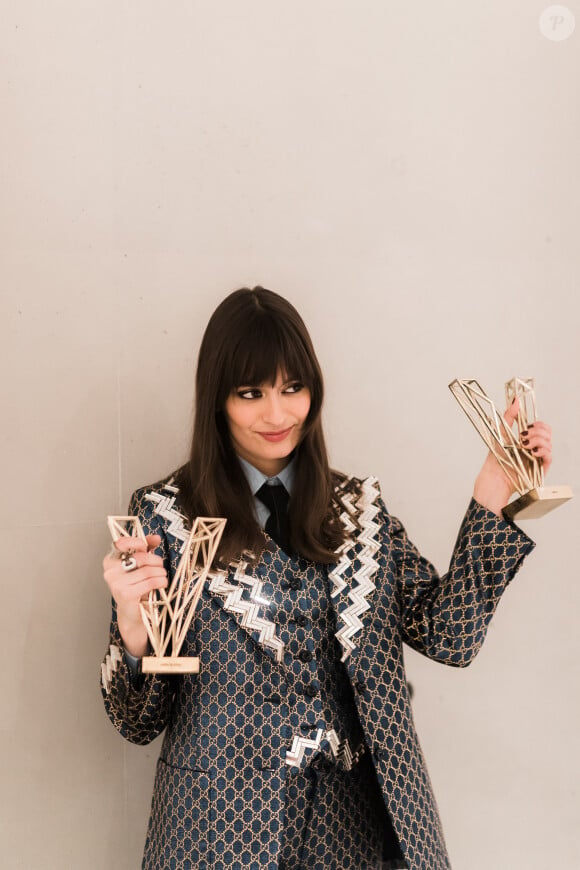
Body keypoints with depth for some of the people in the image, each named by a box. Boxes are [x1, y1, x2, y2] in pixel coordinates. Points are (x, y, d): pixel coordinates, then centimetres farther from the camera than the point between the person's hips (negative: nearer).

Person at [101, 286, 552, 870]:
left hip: (354, 812, 3)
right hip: (225, 815, -3)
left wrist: (493, 490, -7)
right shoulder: (164, 514, -6)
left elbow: (448, 636, -4)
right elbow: (140, 722, -5)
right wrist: (133, 622, -25)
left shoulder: (357, 506, 5)